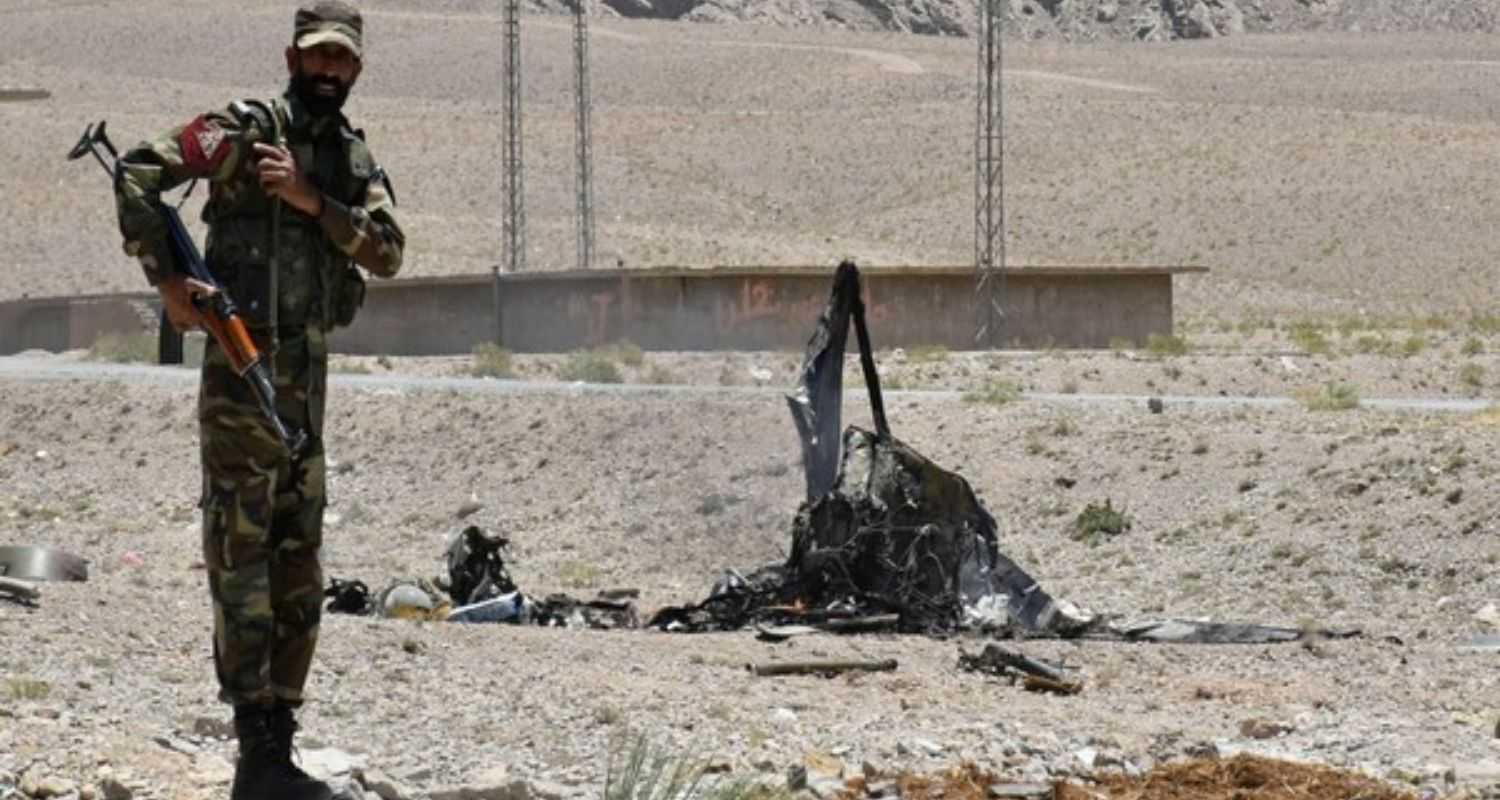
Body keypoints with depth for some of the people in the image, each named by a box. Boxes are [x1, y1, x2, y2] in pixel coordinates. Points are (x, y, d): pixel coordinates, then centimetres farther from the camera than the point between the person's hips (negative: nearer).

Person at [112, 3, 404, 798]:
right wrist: (166, 278, -18)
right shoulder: (246, 130, -5)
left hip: (308, 376, 7)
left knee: (298, 573, 9)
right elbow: (138, 173, -13)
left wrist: (311, 200, -14)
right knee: (241, 554, -8)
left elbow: (387, 250, -1)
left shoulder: (355, 160, 14)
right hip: (243, 367, -7)